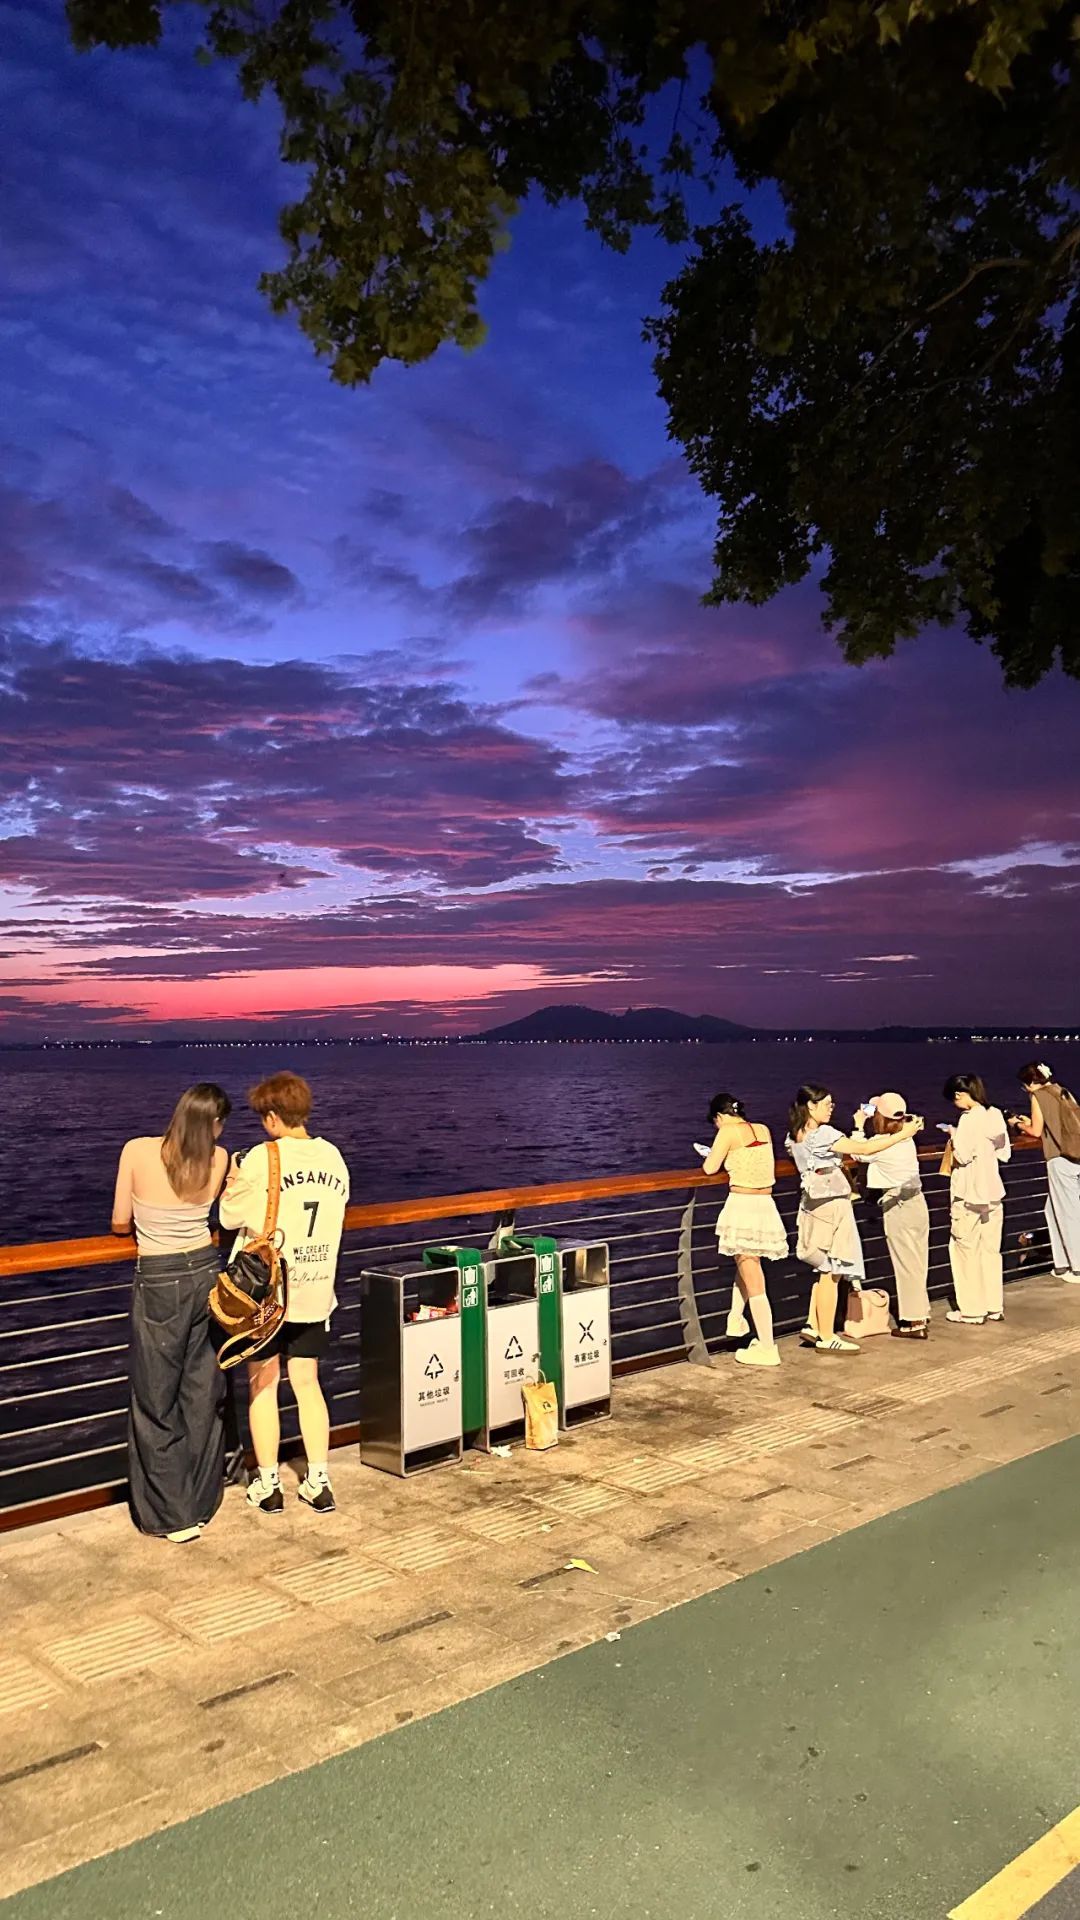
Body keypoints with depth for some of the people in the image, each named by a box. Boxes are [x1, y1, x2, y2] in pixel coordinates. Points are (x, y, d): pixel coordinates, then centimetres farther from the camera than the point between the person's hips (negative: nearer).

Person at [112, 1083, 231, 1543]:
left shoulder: (137, 1151, -11)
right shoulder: (218, 1160, -5)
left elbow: (120, 1223, -1)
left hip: (160, 1283, -3)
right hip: (206, 1273, 3)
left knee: (157, 1403, 9)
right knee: (203, 1394, 15)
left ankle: (172, 1516, 16)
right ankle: (201, 1504, 25)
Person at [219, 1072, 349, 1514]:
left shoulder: (262, 1159, -16)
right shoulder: (332, 1156, 0)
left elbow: (231, 1217, -9)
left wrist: (234, 1178, 8)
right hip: (316, 1290, 5)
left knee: (263, 1385, 11)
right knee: (307, 1383, 15)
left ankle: (268, 1485, 19)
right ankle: (319, 1482, 18)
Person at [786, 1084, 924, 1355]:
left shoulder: (796, 1137, 8)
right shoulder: (823, 1134, -18)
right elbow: (864, 1149, -20)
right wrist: (903, 1134, -14)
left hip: (814, 1205, 9)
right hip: (832, 1205, -9)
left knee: (826, 1271, 17)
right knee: (831, 1273, -2)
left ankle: (814, 1327, 20)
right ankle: (827, 1338, 4)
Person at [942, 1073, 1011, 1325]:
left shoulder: (969, 1119, -17)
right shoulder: (996, 1115, 5)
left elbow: (963, 1156, -20)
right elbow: (1005, 1154, 10)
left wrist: (954, 1135, -5)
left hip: (969, 1195, -7)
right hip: (993, 1192, 7)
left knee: (966, 1250, 2)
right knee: (991, 1249, 14)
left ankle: (972, 1310, 7)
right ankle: (994, 1306, 21)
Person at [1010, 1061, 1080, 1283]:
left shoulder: (1038, 1096, -3)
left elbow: (1036, 1132, -2)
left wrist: (1019, 1124, 16)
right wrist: (1030, 1121, 25)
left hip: (1061, 1160, -7)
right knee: (1054, 1210, 16)